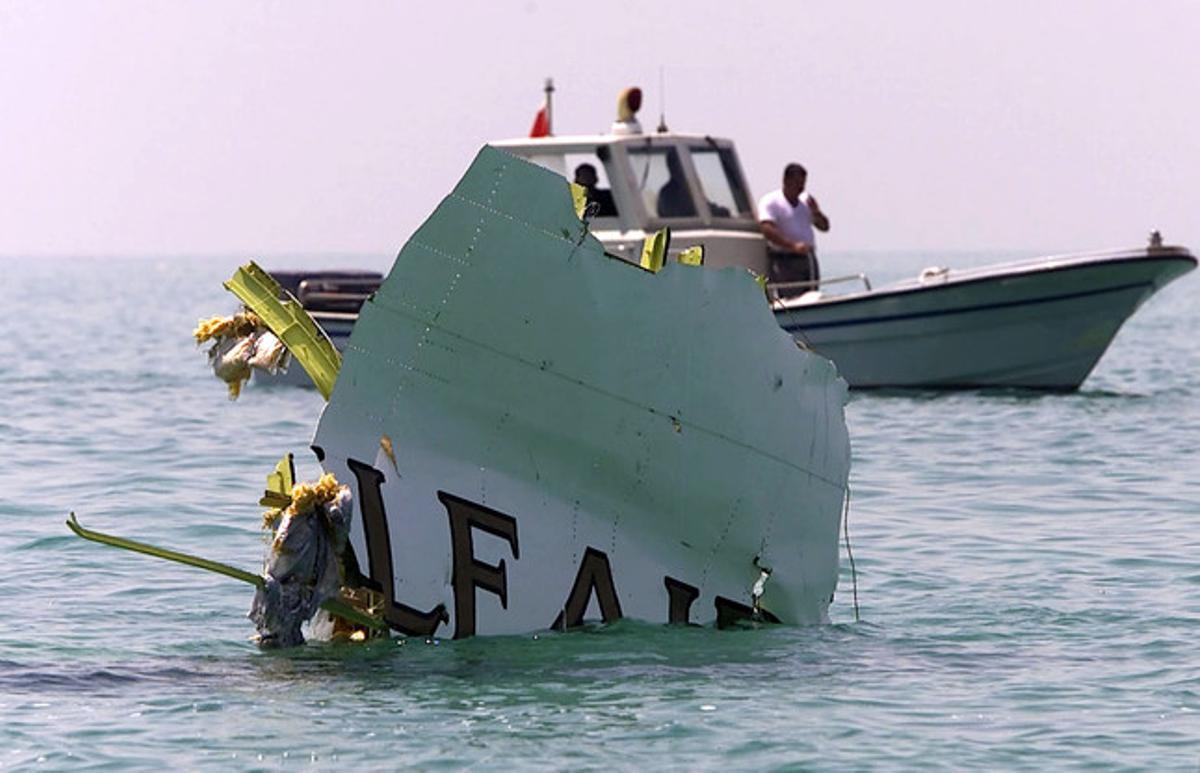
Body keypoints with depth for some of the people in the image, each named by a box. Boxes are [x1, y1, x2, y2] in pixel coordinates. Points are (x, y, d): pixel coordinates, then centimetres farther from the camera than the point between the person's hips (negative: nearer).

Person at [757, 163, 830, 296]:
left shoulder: (806, 200, 15)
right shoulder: (770, 202, -5)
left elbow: (824, 226, 19)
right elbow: (767, 230, -20)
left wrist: (815, 212, -3)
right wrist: (793, 246, -28)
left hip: (809, 259, 7)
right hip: (786, 262, -7)